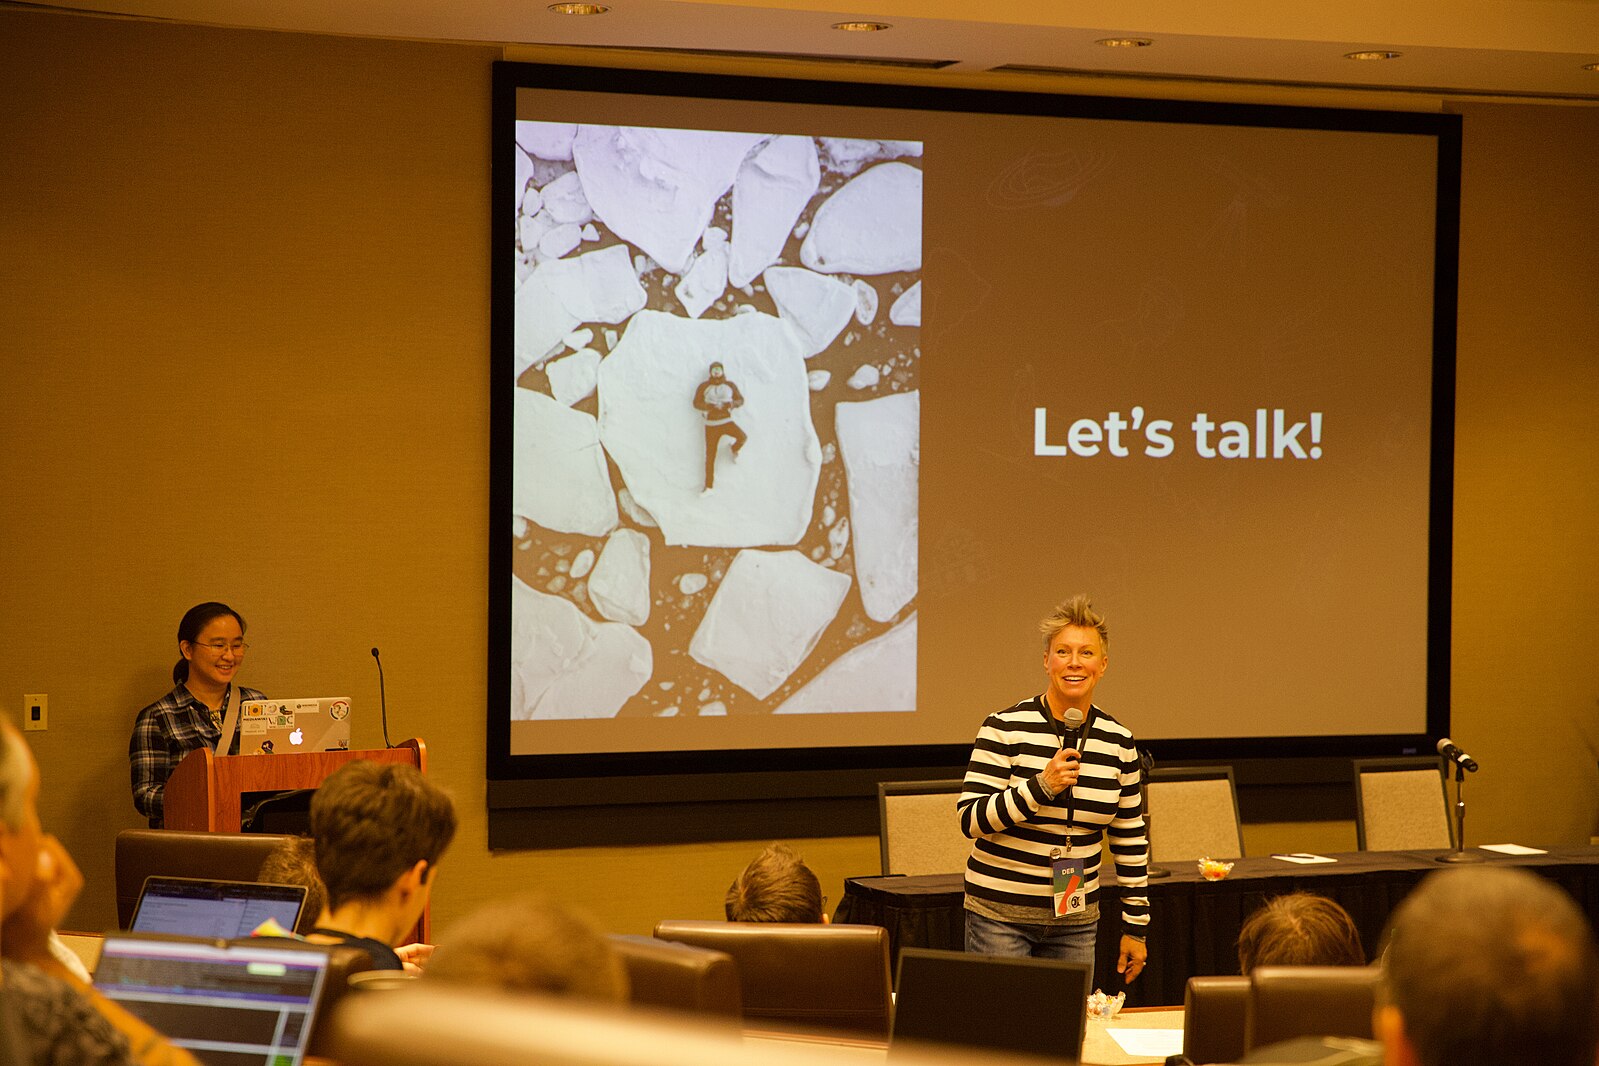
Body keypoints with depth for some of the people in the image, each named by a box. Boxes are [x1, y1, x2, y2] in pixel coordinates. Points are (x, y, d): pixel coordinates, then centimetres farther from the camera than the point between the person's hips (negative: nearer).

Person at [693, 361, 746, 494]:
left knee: (742, 437, -28)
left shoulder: (730, 386, 4)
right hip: (711, 425, 0)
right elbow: (696, 403, -3)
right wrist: (711, 406, -19)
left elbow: (741, 400, 6)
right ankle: (709, 486, 9)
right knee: (710, 456, 0)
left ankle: (734, 450, 9)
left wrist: (731, 404, -17)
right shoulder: (704, 386, 1)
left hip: (726, 421, 0)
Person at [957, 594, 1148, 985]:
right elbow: (970, 819, -13)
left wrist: (1135, 926, 10)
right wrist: (1042, 786, -23)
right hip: (1000, 913, -4)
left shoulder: (1118, 741, 4)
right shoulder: (1005, 728, -9)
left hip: (1076, 919, 4)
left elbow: (1131, 841, 10)